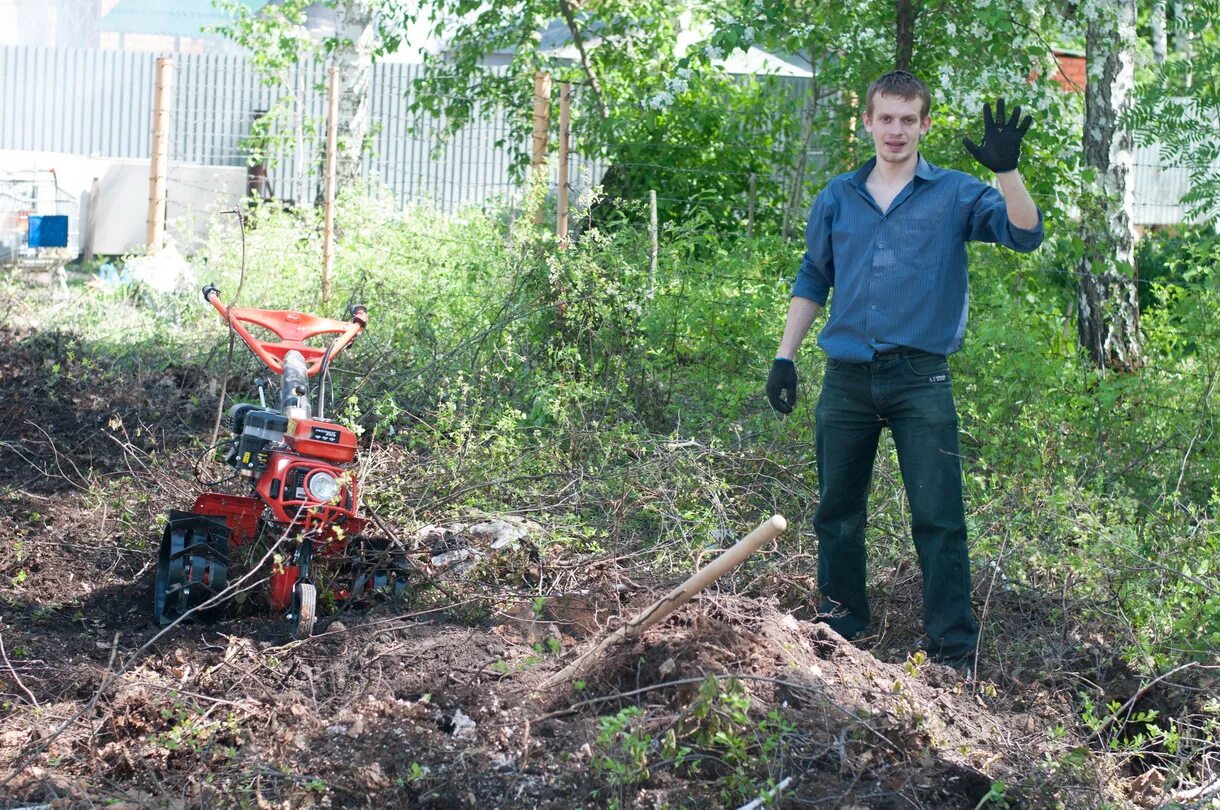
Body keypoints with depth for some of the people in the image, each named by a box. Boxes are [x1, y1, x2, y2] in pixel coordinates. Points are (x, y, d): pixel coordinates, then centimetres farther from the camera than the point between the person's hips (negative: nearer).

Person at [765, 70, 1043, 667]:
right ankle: (838, 626, 28)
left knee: (938, 518, -6)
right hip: (846, 378, 3)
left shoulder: (955, 194, 3)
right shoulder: (838, 197, 12)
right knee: (837, 511, 12)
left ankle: (953, 645, 0)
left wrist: (1007, 170, -25)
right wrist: (785, 356, 13)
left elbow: (1024, 235, -11)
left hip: (921, 378, -3)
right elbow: (811, 280, 19)